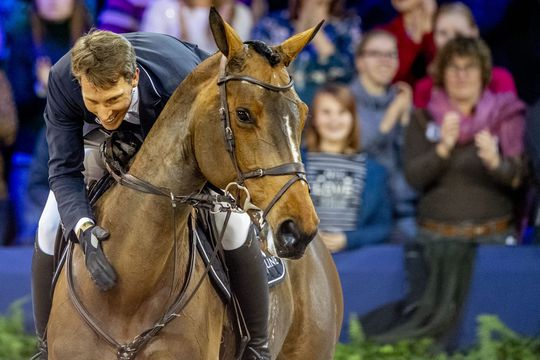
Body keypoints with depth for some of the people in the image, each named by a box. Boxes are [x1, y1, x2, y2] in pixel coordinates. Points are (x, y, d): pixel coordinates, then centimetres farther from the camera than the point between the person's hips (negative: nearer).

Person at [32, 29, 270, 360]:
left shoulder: (183, 82, -45)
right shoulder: (62, 80, -38)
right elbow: (64, 171, -36)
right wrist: (83, 227, -55)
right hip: (106, 141, 2)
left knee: (233, 226, -17)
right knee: (51, 228, -10)